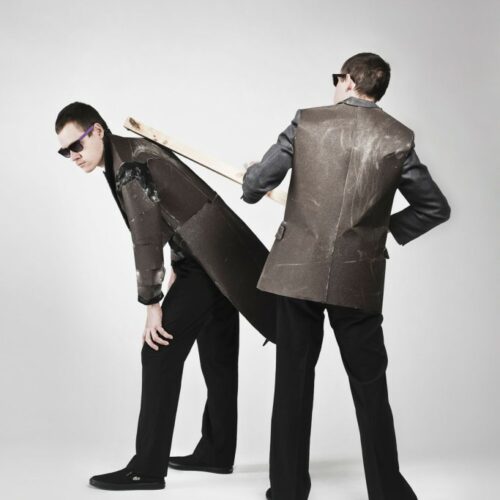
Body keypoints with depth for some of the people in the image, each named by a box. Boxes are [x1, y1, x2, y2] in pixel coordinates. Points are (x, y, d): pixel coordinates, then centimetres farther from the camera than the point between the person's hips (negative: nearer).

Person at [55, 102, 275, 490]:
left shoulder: (128, 164, -17)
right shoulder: (136, 151, 12)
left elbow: (146, 236, -21)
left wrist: (152, 305, -19)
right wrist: (179, 266, 19)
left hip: (207, 261, -10)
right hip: (221, 255, 10)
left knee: (161, 353, -10)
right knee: (218, 358, 15)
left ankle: (148, 468, -6)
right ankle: (217, 452, 27)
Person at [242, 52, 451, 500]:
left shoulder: (308, 122, -1)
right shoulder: (398, 138, 2)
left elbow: (255, 184, 1)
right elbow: (436, 207, 8)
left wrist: (251, 186, 24)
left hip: (298, 271, 0)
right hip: (359, 279, 1)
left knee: (293, 381, 9)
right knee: (370, 388, 11)